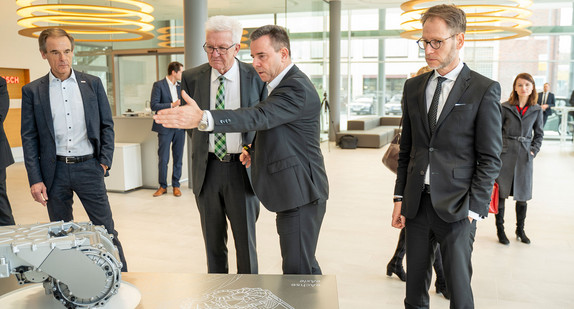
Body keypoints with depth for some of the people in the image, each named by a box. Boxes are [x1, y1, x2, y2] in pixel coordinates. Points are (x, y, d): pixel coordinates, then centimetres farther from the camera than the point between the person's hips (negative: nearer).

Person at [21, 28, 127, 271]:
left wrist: (105, 162, -2)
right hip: (54, 171, 1)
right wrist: (35, 179, -4)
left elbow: (107, 125, 7)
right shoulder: (32, 91, 3)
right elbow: (29, 138, 2)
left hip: (88, 167, 0)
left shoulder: (92, 84, 4)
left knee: (106, 230, 2)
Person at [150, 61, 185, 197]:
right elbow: (153, 105, -11)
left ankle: (176, 185, 17)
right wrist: (172, 105, -17)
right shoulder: (158, 85, -4)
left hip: (180, 127, 5)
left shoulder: (180, 86, 13)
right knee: (163, 159, 1)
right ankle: (162, 186, 13)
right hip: (165, 127, -4)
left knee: (178, 158, 7)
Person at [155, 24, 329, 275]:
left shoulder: (297, 88, -19)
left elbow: (259, 117, -33)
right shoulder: (282, 84, 15)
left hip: (300, 193, -10)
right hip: (293, 192, 10)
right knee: (304, 265, 21)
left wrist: (202, 118, -43)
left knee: (296, 272, -3)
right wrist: (254, 150, 3)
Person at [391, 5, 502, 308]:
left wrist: (473, 210, -10)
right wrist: (400, 198, 7)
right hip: (416, 204, 4)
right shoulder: (413, 87, 10)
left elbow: (490, 158, -5)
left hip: (455, 207, -4)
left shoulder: (484, 90, -5)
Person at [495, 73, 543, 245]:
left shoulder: (536, 110, 5)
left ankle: (520, 230, 26)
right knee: (500, 193, 1)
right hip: (505, 154, -2)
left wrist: (534, 151, 2)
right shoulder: (505, 107, -1)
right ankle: (500, 230, 16)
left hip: (525, 157, 2)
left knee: (522, 195, 9)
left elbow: (539, 134, 14)